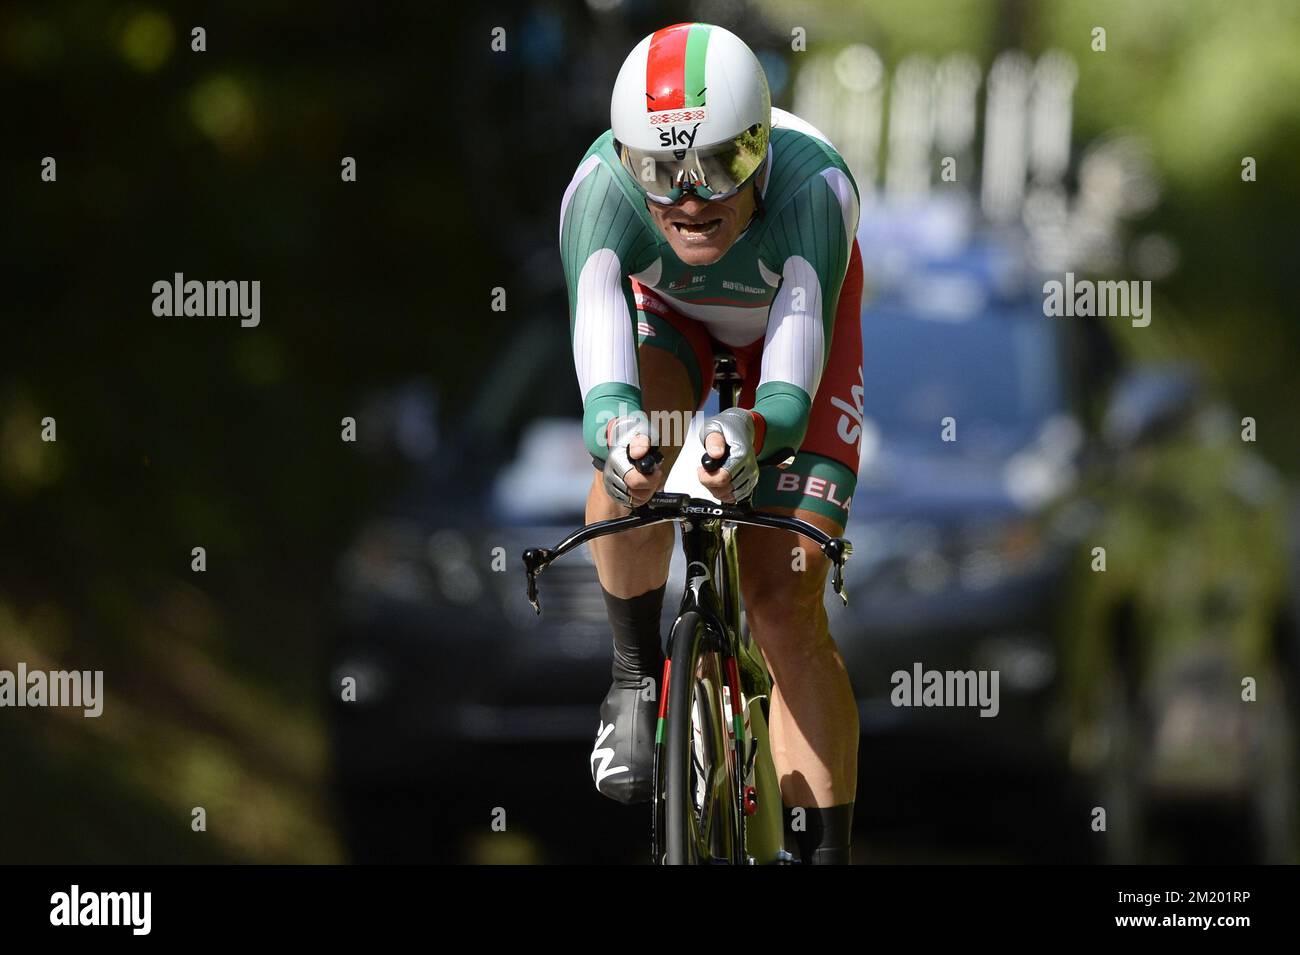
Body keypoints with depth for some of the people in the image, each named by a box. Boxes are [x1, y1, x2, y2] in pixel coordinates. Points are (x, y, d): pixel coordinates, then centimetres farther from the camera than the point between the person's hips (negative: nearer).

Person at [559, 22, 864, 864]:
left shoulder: (813, 186, -41)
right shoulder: (602, 190, -39)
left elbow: (791, 393, -49)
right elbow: (602, 371, -50)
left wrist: (750, 436, -71)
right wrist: (616, 430, -73)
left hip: (792, 318, -1)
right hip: (669, 315, 1)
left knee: (786, 602, -12)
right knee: (634, 454, -34)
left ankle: (825, 853, -6)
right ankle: (636, 677, -11)